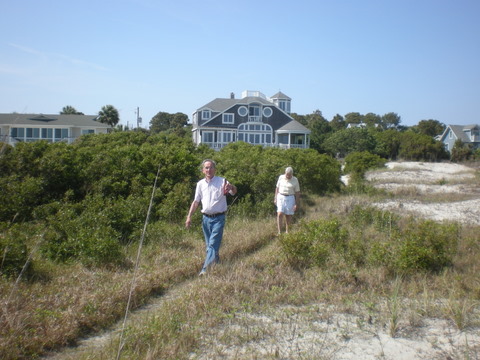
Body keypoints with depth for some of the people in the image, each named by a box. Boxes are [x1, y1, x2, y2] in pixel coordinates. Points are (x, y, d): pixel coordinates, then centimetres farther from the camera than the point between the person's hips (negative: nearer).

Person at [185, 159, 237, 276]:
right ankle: (216, 260, 34)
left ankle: (205, 269, -13)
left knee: (213, 244, -11)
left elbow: (234, 192, -15)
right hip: (206, 218, 5)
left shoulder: (221, 181, -5)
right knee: (209, 244, 14)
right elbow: (196, 202, 13)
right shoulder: (200, 184, 8)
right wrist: (189, 216, 7)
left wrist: (231, 187, -39)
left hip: (218, 218, -5)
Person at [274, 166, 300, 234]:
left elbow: (297, 192, -2)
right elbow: (277, 188, 9)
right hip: (280, 197, 1)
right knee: (280, 214, -12)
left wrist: (297, 204, -6)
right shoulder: (281, 177, 1)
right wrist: (275, 198, 4)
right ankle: (279, 232, -13)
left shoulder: (295, 180, -4)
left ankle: (287, 231, 18)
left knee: (288, 216, 4)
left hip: (290, 199, -1)